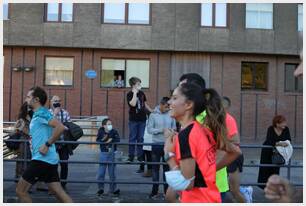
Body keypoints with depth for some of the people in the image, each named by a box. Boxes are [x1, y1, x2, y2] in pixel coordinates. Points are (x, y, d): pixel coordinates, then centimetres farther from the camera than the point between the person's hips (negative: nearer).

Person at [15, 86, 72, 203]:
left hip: (42, 159, -9)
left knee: (20, 190, 2)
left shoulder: (40, 113, -11)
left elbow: (60, 127, -26)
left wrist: (47, 145, -22)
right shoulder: (39, 114, 18)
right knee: (59, 193, 7)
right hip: (49, 160, 9)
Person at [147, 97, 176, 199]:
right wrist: (161, 130, -21)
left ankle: (167, 190, 19)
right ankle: (154, 191, 15)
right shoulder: (153, 115, -6)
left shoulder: (171, 115, 1)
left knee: (167, 167, 10)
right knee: (155, 168, 7)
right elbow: (149, 129, -11)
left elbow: (174, 128, 6)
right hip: (157, 144, -2)